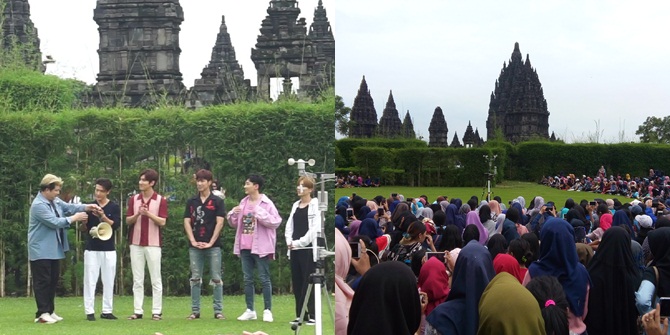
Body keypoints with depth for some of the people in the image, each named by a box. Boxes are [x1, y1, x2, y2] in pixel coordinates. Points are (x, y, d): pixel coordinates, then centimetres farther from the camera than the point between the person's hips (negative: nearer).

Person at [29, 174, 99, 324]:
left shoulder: (55, 201, 9)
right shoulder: (38, 205, -19)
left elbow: (69, 207, 12)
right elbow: (54, 222, -22)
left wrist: (87, 207, -4)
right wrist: (74, 218, -13)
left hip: (54, 249, 9)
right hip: (41, 250, -9)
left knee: (53, 280, 12)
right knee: (43, 281, -6)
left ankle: (50, 311, 19)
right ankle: (42, 314, -3)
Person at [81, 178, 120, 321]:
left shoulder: (114, 207, 2)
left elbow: (116, 225, -9)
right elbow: (82, 229, 6)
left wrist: (103, 216, -21)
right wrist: (83, 222, -16)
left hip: (109, 249, 0)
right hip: (91, 249, 0)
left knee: (108, 281, 4)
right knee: (90, 280, -2)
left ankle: (107, 311, 11)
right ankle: (89, 311, 1)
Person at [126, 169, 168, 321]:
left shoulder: (161, 200, -2)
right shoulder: (133, 199, 8)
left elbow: (162, 222, -7)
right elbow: (128, 221, 5)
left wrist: (149, 214, -20)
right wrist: (137, 214, -14)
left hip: (153, 244, -3)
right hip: (136, 243, 3)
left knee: (155, 279, 1)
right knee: (137, 279, 5)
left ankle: (157, 311, 4)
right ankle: (138, 311, 8)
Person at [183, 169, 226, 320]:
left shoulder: (217, 201, 1)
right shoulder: (191, 202, 9)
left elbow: (219, 223, -4)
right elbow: (187, 222, 6)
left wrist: (211, 242, -10)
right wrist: (193, 241, -6)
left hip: (213, 246, -3)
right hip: (195, 246, 3)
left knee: (216, 279, -1)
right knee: (195, 279, 5)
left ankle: (218, 310, 2)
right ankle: (195, 311, 10)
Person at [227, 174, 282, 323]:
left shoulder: (266, 203, -6)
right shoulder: (243, 203, 13)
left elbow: (276, 222, -15)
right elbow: (234, 224, 19)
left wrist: (260, 213, -21)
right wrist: (233, 214, -2)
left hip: (260, 247, -6)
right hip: (245, 247, 7)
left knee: (264, 278, -2)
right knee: (247, 279, 9)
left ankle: (267, 310, 2)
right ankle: (250, 310, 14)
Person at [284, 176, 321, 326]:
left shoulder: (315, 204, -5)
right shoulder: (295, 205, 17)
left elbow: (315, 228, -14)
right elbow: (289, 225, 15)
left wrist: (299, 242, -14)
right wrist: (289, 241, -3)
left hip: (308, 249, -7)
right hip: (295, 250, 7)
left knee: (308, 283, -5)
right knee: (297, 284, 8)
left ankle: (311, 315, -1)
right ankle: (300, 315, 13)